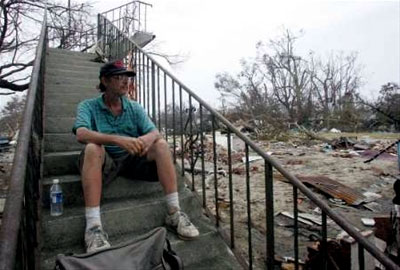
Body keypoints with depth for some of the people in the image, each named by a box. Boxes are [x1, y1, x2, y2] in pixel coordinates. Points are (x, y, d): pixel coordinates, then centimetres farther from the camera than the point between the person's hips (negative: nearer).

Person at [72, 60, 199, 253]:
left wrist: (148, 138, -31)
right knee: (92, 148, -32)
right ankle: (93, 226, -36)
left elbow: (155, 133, -5)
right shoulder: (88, 106, -2)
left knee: (161, 145, -20)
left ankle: (174, 212, -22)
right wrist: (117, 139, -38)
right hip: (105, 162, -2)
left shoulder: (135, 108, 7)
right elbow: (81, 134, -21)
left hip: (134, 159, 3)